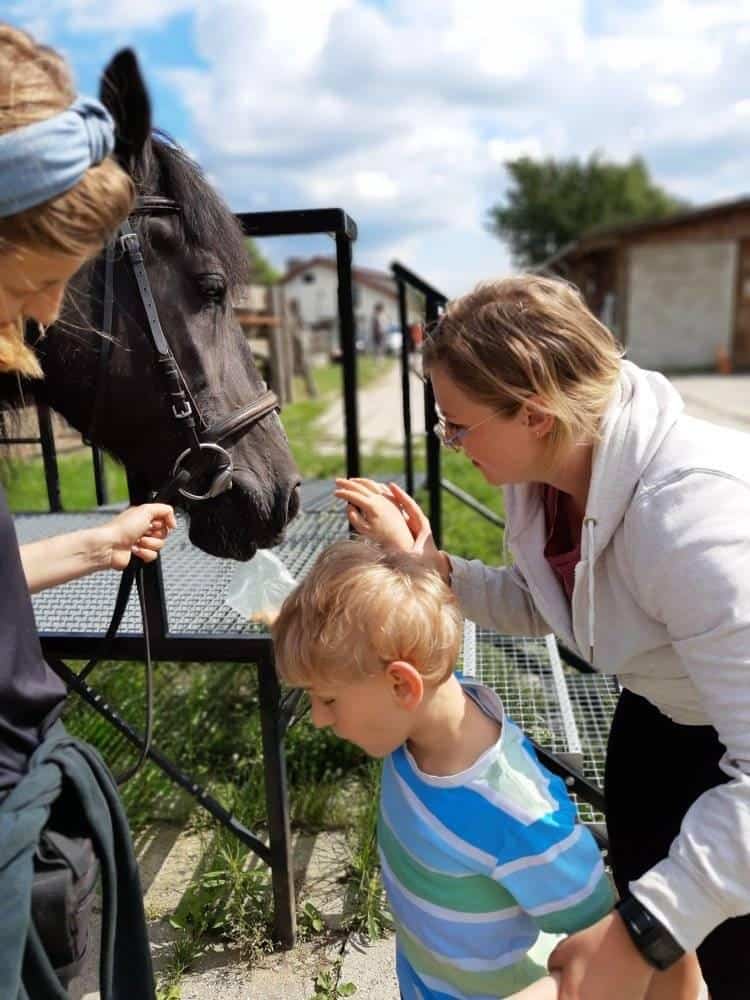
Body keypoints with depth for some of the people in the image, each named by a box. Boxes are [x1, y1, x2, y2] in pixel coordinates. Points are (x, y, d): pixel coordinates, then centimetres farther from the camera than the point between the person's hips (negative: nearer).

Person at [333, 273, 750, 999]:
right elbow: (540, 606, 0)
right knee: (641, 898, 23)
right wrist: (428, 565, -14)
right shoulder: (544, 469, -15)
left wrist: (641, 934, -36)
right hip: (663, 715, 6)